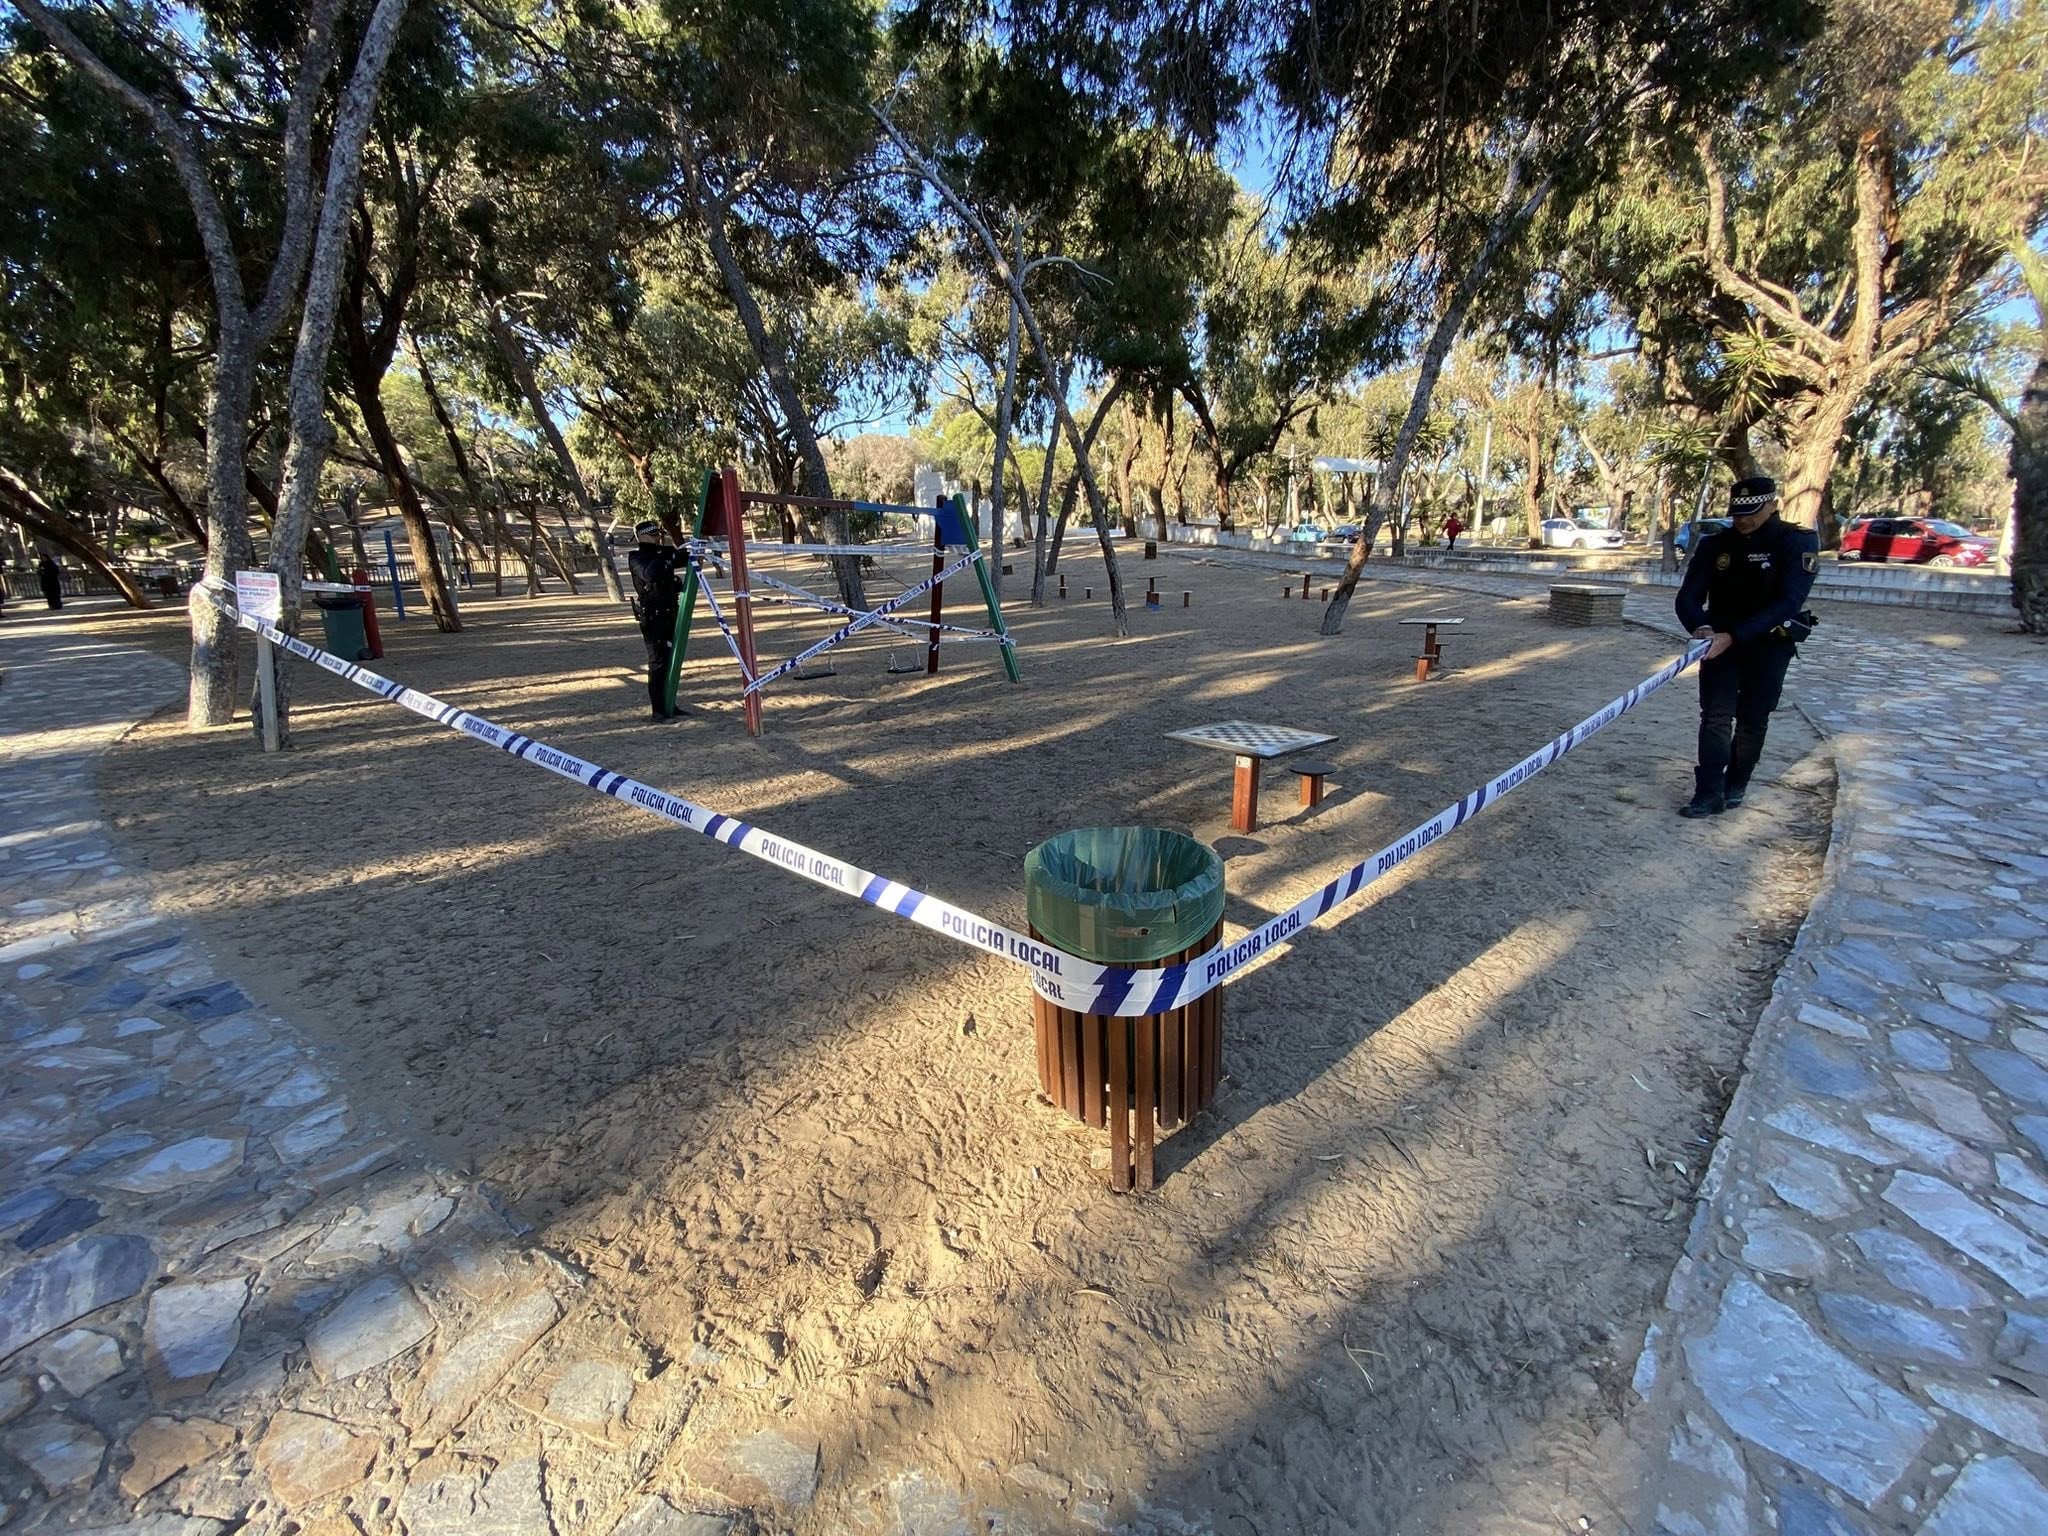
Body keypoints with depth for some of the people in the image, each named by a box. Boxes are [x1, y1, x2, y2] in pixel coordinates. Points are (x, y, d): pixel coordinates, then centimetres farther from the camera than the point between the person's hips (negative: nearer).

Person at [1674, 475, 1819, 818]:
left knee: (1752, 720, 6)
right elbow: (1688, 596, -9)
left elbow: (1788, 602, -21)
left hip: (1769, 643, -1)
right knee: (1715, 716, -7)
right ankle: (1709, 794, -8)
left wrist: (1733, 636, -32)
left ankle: (1735, 786, 19)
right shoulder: (1715, 544, -3)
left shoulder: (1798, 542, -11)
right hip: (1720, 641, 2)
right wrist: (1701, 627, -30)